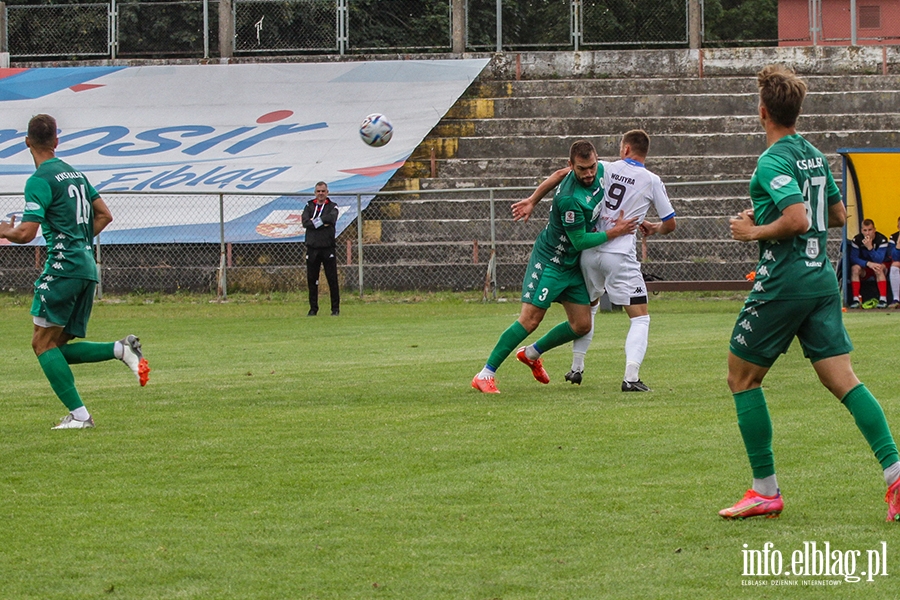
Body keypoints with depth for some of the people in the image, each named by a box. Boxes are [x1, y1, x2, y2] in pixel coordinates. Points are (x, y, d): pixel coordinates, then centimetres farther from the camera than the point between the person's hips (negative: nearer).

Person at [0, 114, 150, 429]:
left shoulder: (40, 181, -9)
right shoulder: (75, 174, 17)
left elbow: (26, 233, -13)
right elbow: (104, 215, 22)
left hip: (62, 268, -8)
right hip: (88, 268, 8)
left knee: (43, 343, -3)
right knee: (59, 348, 12)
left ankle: (78, 414, -11)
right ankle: (122, 349, -5)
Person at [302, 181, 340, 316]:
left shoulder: (332, 206, 7)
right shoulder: (309, 206, 12)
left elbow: (331, 218, -15)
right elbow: (305, 222, -4)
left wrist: (315, 221, -8)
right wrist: (322, 223, -11)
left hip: (328, 248, -2)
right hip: (312, 248, 2)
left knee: (332, 279, -2)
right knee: (312, 280, 3)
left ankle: (335, 308, 5)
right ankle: (313, 308, 11)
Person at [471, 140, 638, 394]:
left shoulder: (599, 173, -4)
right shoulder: (570, 199, -29)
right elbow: (579, 241, -23)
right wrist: (613, 232, -23)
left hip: (573, 266, 8)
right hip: (549, 261, -8)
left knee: (581, 325, 6)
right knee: (530, 319, -14)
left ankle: (531, 353, 28)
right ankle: (485, 375, -7)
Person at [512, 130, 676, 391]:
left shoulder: (605, 169, 6)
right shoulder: (652, 181, 1)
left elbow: (562, 174, 2)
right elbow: (669, 224, 7)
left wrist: (532, 201, 9)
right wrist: (652, 228, 30)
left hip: (590, 252, 3)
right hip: (620, 256, -3)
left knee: (588, 306, 27)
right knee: (640, 318, 1)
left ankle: (576, 367, 26)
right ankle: (631, 376, -17)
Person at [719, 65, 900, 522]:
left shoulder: (773, 161, -13)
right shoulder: (815, 155, 14)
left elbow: (797, 219, -25)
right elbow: (837, 215, 24)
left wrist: (754, 231, -10)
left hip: (782, 284, -8)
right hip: (822, 281, 8)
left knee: (742, 377, 7)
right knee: (842, 380, 1)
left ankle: (766, 491, 7)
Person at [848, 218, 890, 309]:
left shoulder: (882, 239, -21)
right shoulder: (857, 239, -13)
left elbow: (879, 260, -29)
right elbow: (853, 258, -18)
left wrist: (870, 247, -43)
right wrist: (868, 263, -33)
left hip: (884, 265, -2)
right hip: (865, 268, 2)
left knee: (879, 268, -36)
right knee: (855, 268, -28)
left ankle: (883, 299, -37)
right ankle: (855, 299, -28)